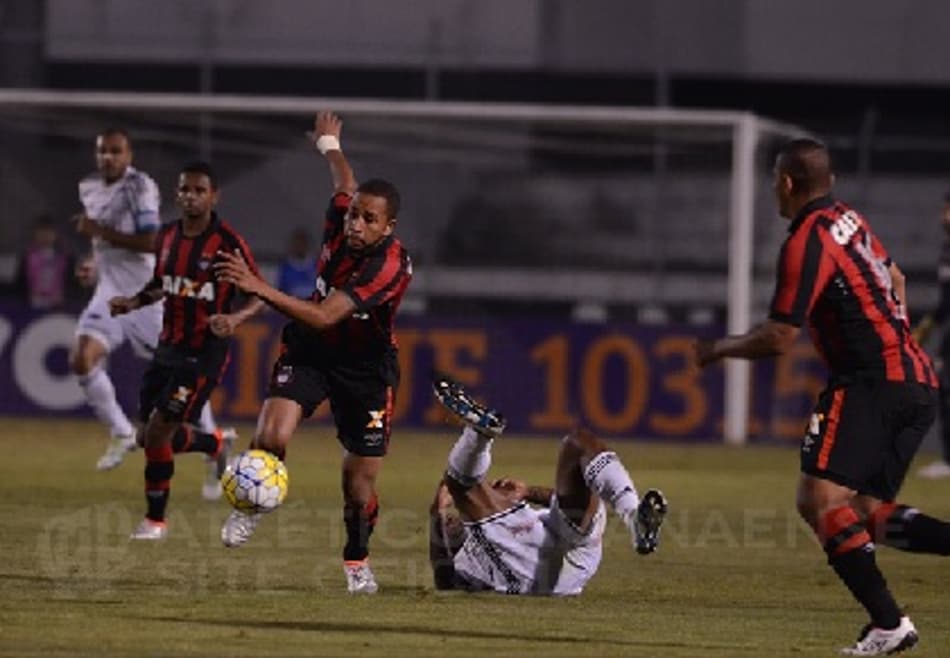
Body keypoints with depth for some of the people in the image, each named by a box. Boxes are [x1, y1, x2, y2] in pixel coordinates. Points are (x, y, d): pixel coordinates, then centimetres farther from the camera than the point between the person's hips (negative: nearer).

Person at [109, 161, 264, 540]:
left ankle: (155, 520, 6)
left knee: (157, 432, -12)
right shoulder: (168, 236, 6)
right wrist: (133, 303, 2)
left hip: (205, 352, -7)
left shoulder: (228, 242, -13)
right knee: (160, 436, 10)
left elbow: (260, 295, -10)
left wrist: (235, 318, -30)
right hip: (169, 347, 7)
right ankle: (218, 444, 40)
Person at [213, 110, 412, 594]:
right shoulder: (339, 221, -14)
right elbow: (345, 182, 13)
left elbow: (324, 317, -37)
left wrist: (260, 289, -46)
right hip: (309, 353, 3)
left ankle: (357, 562, 29)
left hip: (365, 368, -3)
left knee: (360, 484, 1)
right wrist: (329, 144, 33)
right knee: (272, 436, -24)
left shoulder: (391, 265, -30)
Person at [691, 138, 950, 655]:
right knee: (871, 515, 12)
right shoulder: (850, 220, 16)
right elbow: (894, 279, 33)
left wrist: (717, 350, 3)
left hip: (872, 381, -10)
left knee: (819, 500, -16)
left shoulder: (807, 242, -11)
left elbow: (779, 338, -13)